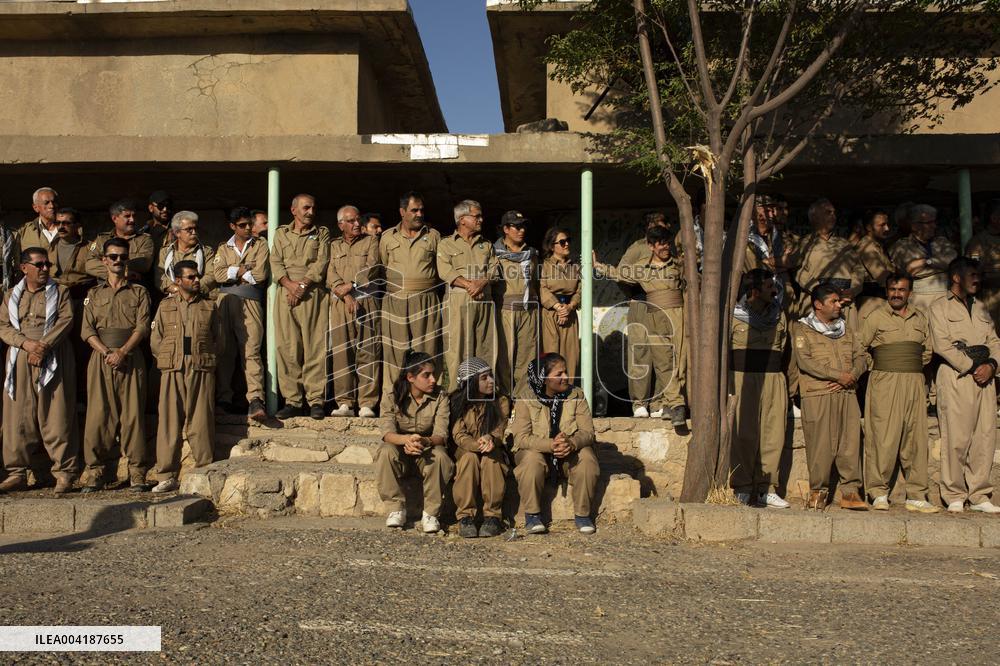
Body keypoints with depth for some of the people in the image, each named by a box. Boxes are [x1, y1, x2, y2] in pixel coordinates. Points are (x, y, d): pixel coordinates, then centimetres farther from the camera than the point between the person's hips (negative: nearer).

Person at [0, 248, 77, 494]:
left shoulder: (60, 292, 10)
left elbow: (66, 320, -3)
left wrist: (44, 346, -15)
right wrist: (26, 343, -12)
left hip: (52, 361, -3)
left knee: (56, 417, -5)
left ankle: (64, 472, -1)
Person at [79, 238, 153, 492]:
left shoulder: (139, 292, 12)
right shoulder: (94, 294, 16)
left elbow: (143, 327, 1)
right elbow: (87, 330, 7)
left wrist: (122, 351, -13)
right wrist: (105, 352, -10)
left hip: (131, 359, -1)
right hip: (101, 358, 1)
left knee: (133, 414, -5)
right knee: (99, 414, -4)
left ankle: (137, 473, -3)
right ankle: (96, 471, 1)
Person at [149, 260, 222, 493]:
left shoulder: (209, 306, 13)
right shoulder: (165, 306, 13)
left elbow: (219, 341, 13)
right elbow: (155, 342, 11)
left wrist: (204, 356, 3)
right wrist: (171, 358, 2)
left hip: (202, 371, 0)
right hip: (172, 371, 0)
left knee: (200, 423, -1)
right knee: (169, 423, -1)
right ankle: (167, 477, 5)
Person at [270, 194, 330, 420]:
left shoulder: (322, 233, 14)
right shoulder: (281, 233, 18)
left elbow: (322, 263, 0)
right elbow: (276, 263, 6)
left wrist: (303, 284, -11)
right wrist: (289, 284, -10)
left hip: (314, 295, -2)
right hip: (286, 295, 2)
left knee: (315, 347, -6)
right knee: (288, 348, -1)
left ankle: (316, 400, -3)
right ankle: (292, 400, 3)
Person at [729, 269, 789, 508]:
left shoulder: (779, 316, 15)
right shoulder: (734, 316, 0)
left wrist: (778, 376, 14)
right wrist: (727, 382, -4)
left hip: (774, 380, 4)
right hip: (744, 379, -4)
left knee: (773, 436, 1)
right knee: (745, 435, -5)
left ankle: (766, 489, 9)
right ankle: (742, 489, 3)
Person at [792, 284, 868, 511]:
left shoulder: (846, 330, 22)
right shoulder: (802, 329, 3)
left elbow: (861, 357, 15)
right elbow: (805, 360, -10)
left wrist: (851, 376, -6)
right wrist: (838, 375, -13)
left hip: (847, 393, 5)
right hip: (817, 395, -5)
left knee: (851, 442, -2)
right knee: (820, 444, -6)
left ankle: (850, 491, 3)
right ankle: (818, 491, 5)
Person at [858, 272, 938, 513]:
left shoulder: (919, 317, 15)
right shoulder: (875, 316, 1)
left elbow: (927, 350, 24)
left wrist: (912, 366, 13)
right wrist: (879, 366, 3)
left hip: (914, 382, 5)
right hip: (884, 383, -4)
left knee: (916, 438, 4)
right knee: (883, 438, -7)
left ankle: (916, 496, 9)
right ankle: (878, 493, 1)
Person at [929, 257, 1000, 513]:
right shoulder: (939, 307, 4)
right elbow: (942, 344, -7)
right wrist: (971, 367, -11)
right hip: (956, 377, -5)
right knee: (956, 439, -7)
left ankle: (979, 496, 7)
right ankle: (954, 496, 0)